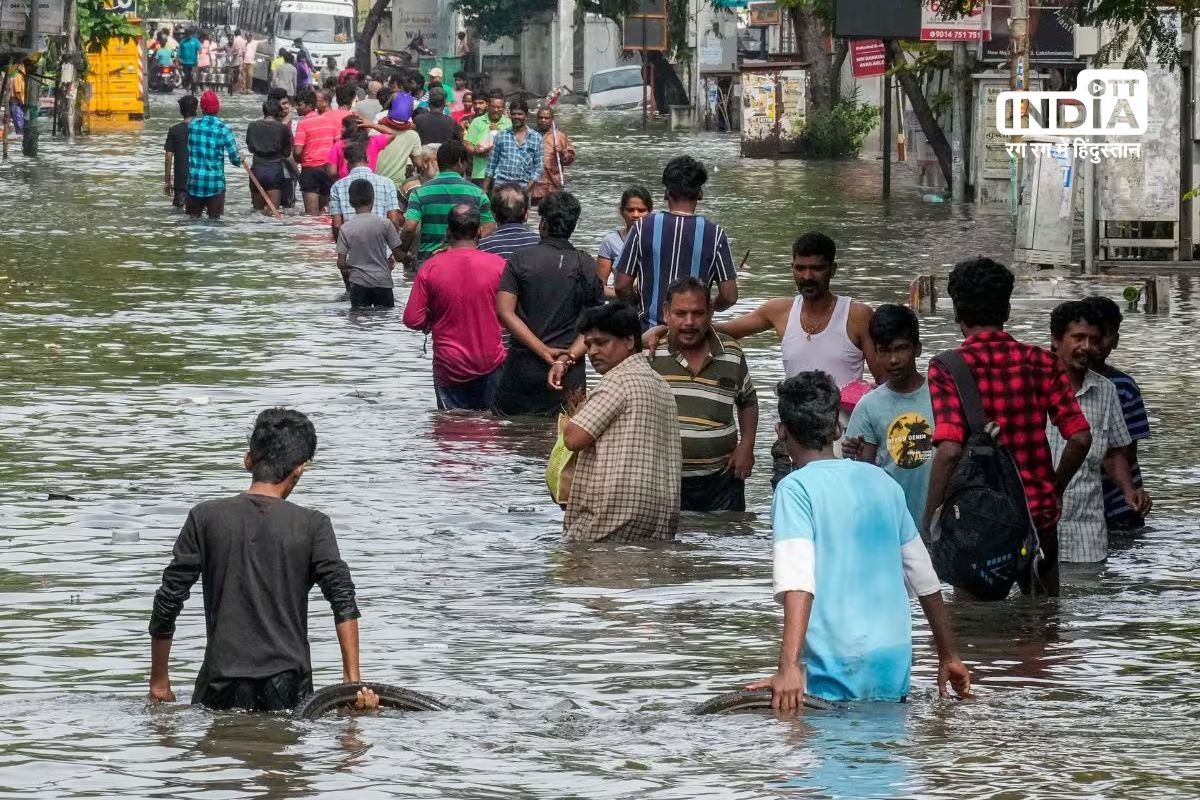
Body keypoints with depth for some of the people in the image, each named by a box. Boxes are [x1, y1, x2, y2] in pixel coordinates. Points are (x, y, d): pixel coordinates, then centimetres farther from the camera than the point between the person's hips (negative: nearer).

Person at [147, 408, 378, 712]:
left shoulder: (205, 518, 4)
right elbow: (343, 599, -7)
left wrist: (159, 681, 13)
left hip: (222, 687, 0)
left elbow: (168, 601, 4)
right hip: (287, 685, 0)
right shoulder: (312, 526, 1)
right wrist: (353, 681, -8)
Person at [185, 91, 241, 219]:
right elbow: (235, 158, -11)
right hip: (215, 182, -3)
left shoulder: (192, 125, 1)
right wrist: (239, 160, 13)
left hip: (194, 181, 3)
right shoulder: (223, 129, -10)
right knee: (214, 219, 4)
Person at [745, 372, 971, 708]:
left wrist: (789, 667, -31)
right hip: (895, 670, 6)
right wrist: (948, 657, 28)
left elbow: (798, 582, -22)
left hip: (835, 678, -5)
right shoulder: (881, 482, 13)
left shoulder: (795, 489, -6)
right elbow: (925, 579, 18)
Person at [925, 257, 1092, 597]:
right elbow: (1080, 438, -4)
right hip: (1039, 514, 3)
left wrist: (929, 524, -15)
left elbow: (950, 450, -22)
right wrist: (1054, 489, 12)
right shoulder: (1041, 363, 1)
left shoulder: (948, 369, -11)